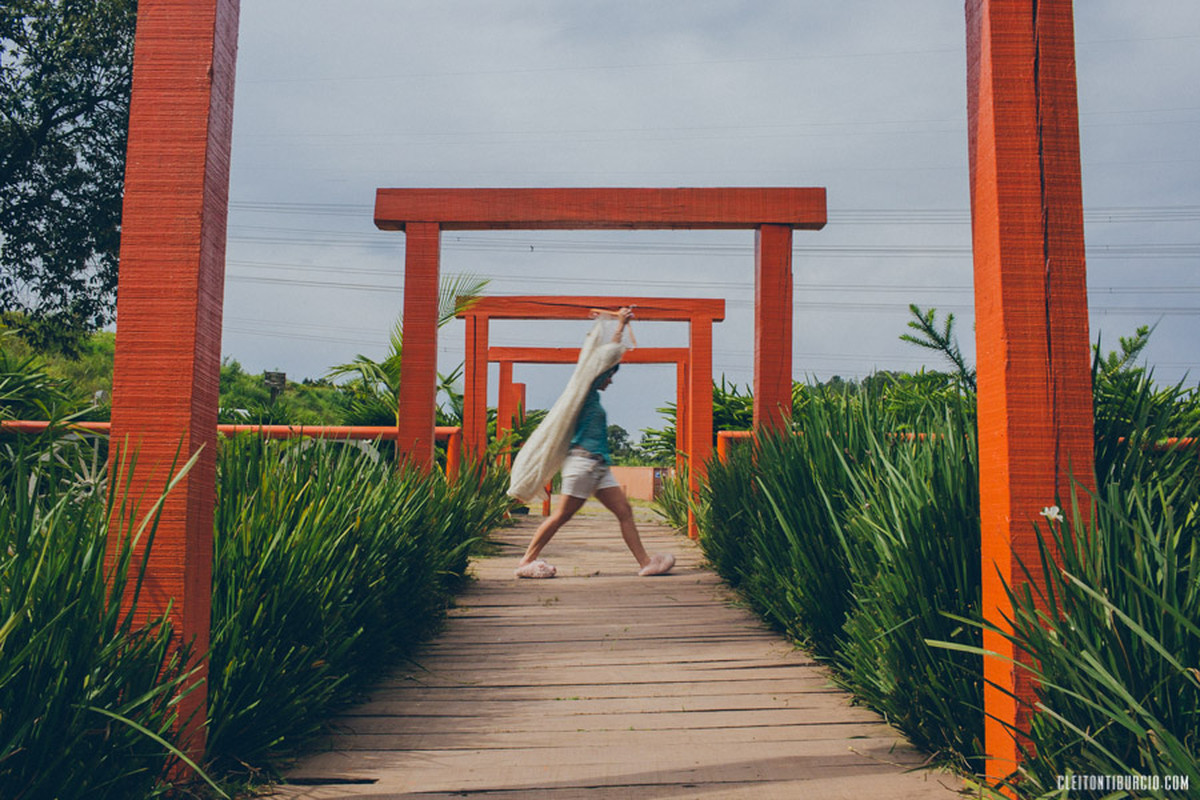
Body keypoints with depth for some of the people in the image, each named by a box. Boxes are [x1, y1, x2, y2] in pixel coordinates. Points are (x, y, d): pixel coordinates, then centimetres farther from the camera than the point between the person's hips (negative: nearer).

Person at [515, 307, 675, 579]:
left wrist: (621, 323, 30)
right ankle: (526, 561, 6)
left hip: (598, 465, 10)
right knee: (562, 515, -4)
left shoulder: (593, 396, 19)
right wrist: (620, 325, 3)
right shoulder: (588, 392, -5)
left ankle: (645, 562, 4)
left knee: (624, 511, 3)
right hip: (583, 462, -10)